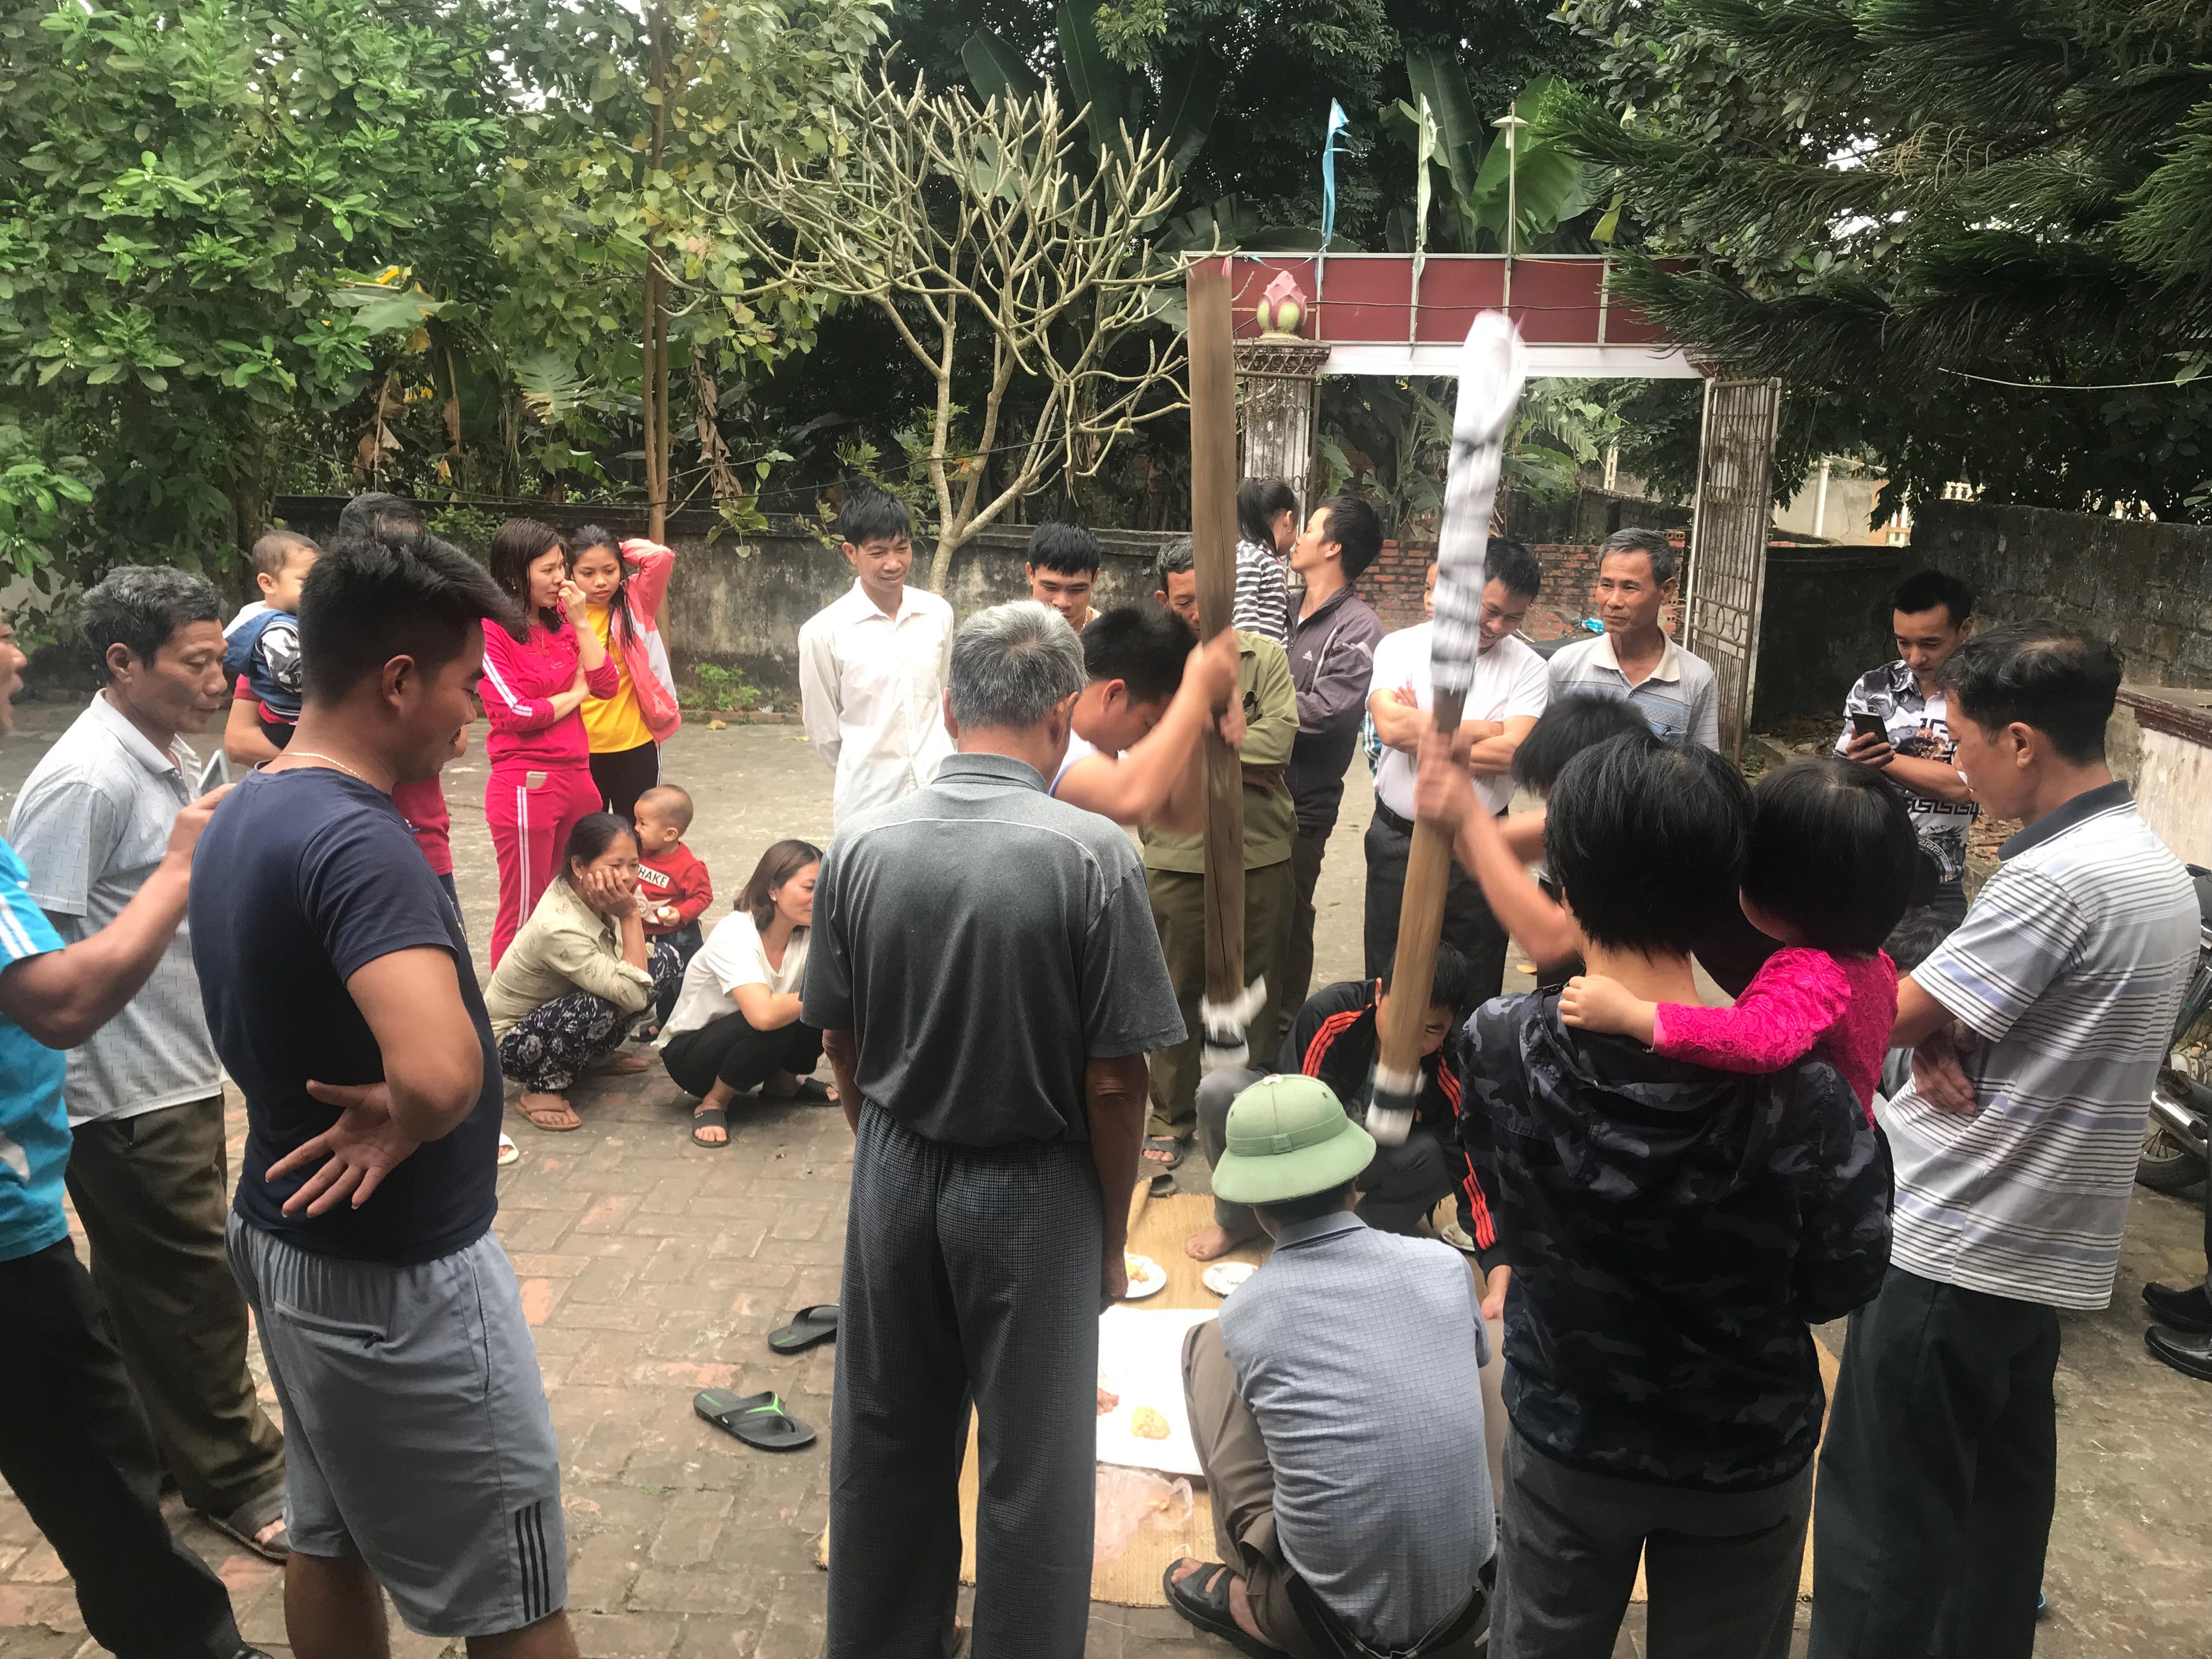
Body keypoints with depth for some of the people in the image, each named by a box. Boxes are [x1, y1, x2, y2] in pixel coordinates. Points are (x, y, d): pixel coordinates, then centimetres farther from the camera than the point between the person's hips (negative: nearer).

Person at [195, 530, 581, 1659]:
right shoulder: (355, 839, -28)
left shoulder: (241, 815, 3)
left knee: (330, 1540, 24)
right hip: (397, 1276, -9)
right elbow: (440, 1072, -43)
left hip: (286, 1235, 9)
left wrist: (357, 1111, 4)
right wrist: (400, 1127, -21)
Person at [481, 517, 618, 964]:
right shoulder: (490, 631, -9)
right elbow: (514, 712, -15)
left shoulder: (560, 622, 11)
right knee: (524, 913, 3)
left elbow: (607, 685, 4)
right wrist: (575, 694, -1)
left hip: (577, 776, 6)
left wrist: (579, 622, -3)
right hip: (525, 784, -6)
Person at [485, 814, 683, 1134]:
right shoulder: (558, 928, -36)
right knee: (594, 1008, -39)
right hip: (512, 1042, -8)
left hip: (555, 1007, 8)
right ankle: (541, 1091, -13)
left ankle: (599, 1052, 14)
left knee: (666, 960, -1)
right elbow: (634, 995, -34)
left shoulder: (589, 895, -14)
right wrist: (629, 915, -32)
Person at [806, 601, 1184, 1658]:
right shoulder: (1091, 853, -19)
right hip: (1033, 1186, -4)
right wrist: (1112, 1230, -1)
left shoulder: (862, 845, -8)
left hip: (895, 1174, 4)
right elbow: (1113, 1079, -15)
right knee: (1034, 1463, 13)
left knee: (888, 1442, 22)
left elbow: (840, 1041, 3)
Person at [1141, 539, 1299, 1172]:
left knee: (1259, 991, 13)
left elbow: (1279, 737, -11)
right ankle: (1171, 1118, 27)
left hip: (1262, 855, 1)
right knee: (1176, 993, 10)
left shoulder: (1265, 657, 3)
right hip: (1177, 859, -1)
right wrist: (1241, 754, -14)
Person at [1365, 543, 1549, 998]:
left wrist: (1420, 733, -12)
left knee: (1475, 996, 11)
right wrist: (1486, 729, -13)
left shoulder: (1527, 668, -2)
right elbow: (1391, 725, -20)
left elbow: (1511, 754, -16)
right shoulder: (1400, 647, -2)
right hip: (1398, 841, 0)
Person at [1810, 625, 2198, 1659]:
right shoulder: (2158, 870, 9)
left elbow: (1887, 1017, -18)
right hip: (2046, 1246, 9)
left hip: (1951, 1245, -9)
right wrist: (1951, 1043, -5)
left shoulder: (2056, 879, -22)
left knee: (1885, 1519, 2)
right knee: (1999, 1504, 20)